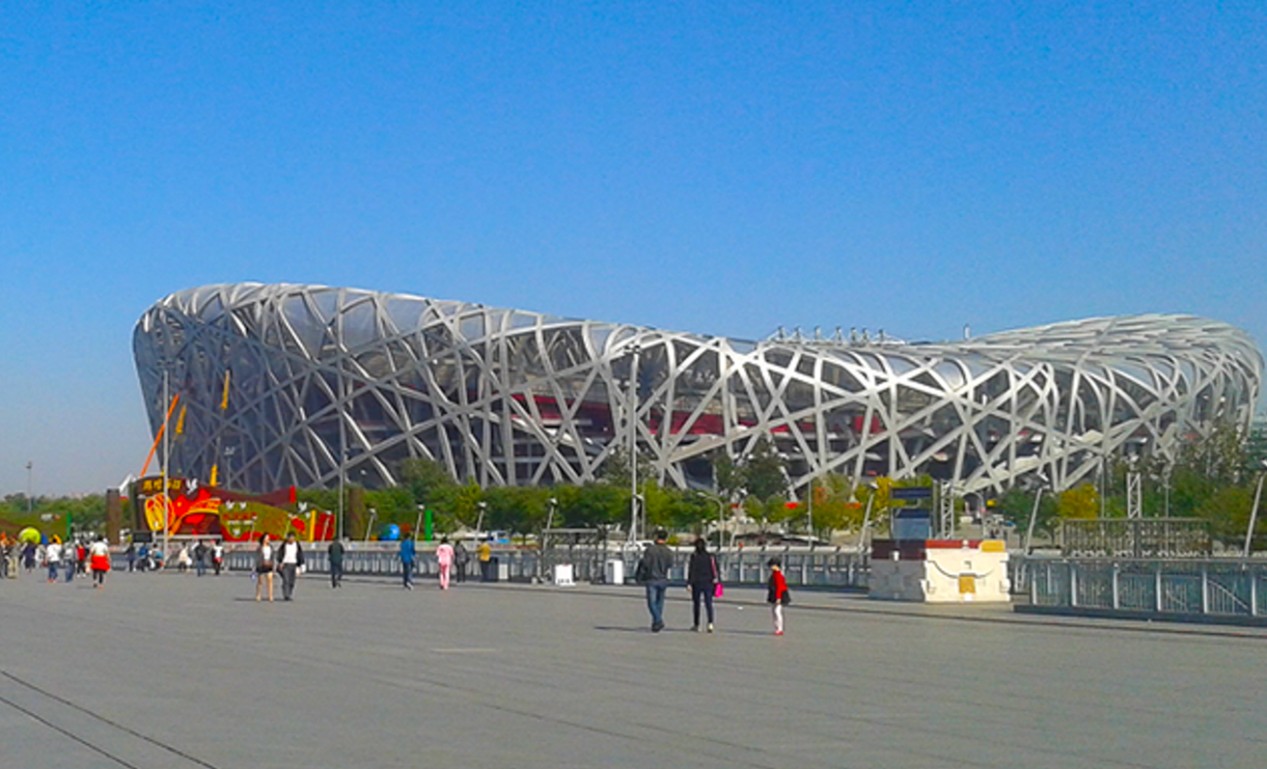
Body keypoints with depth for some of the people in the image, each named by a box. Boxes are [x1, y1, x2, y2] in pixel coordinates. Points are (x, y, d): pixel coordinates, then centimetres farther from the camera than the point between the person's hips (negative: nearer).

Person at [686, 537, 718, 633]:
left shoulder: (694, 556, -7)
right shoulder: (711, 556, 1)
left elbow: (691, 571, -10)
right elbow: (714, 570, 3)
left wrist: (689, 583, -9)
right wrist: (715, 580, 11)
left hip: (696, 582, -2)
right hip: (708, 583, 2)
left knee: (696, 604, 10)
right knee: (708, 603, 1)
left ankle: (696, 625, 18)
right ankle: (710, 623, -18)